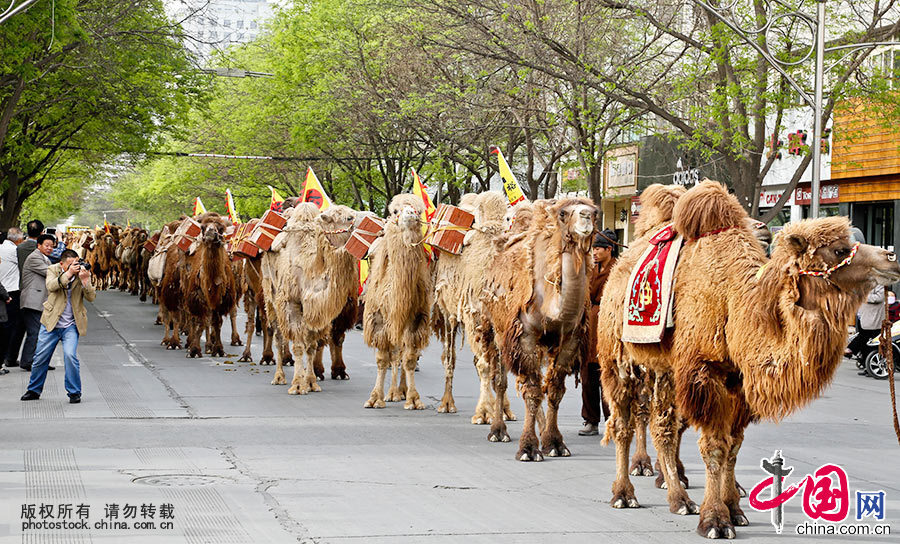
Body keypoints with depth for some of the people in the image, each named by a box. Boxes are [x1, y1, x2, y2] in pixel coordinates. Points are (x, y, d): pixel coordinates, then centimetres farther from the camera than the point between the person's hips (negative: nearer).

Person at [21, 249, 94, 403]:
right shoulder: (53, 270, -3)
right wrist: (68, 274, -32)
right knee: (40, 357, 7)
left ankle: (74, 392, -2)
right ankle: (34, 390, 28)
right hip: (51, 321, 1)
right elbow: (50, 286, -23)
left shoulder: (83, 273, -1)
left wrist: (85, 281, -25)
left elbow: (91, 297, -8)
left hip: (71, 325, -1)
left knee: (70, 355, -18)